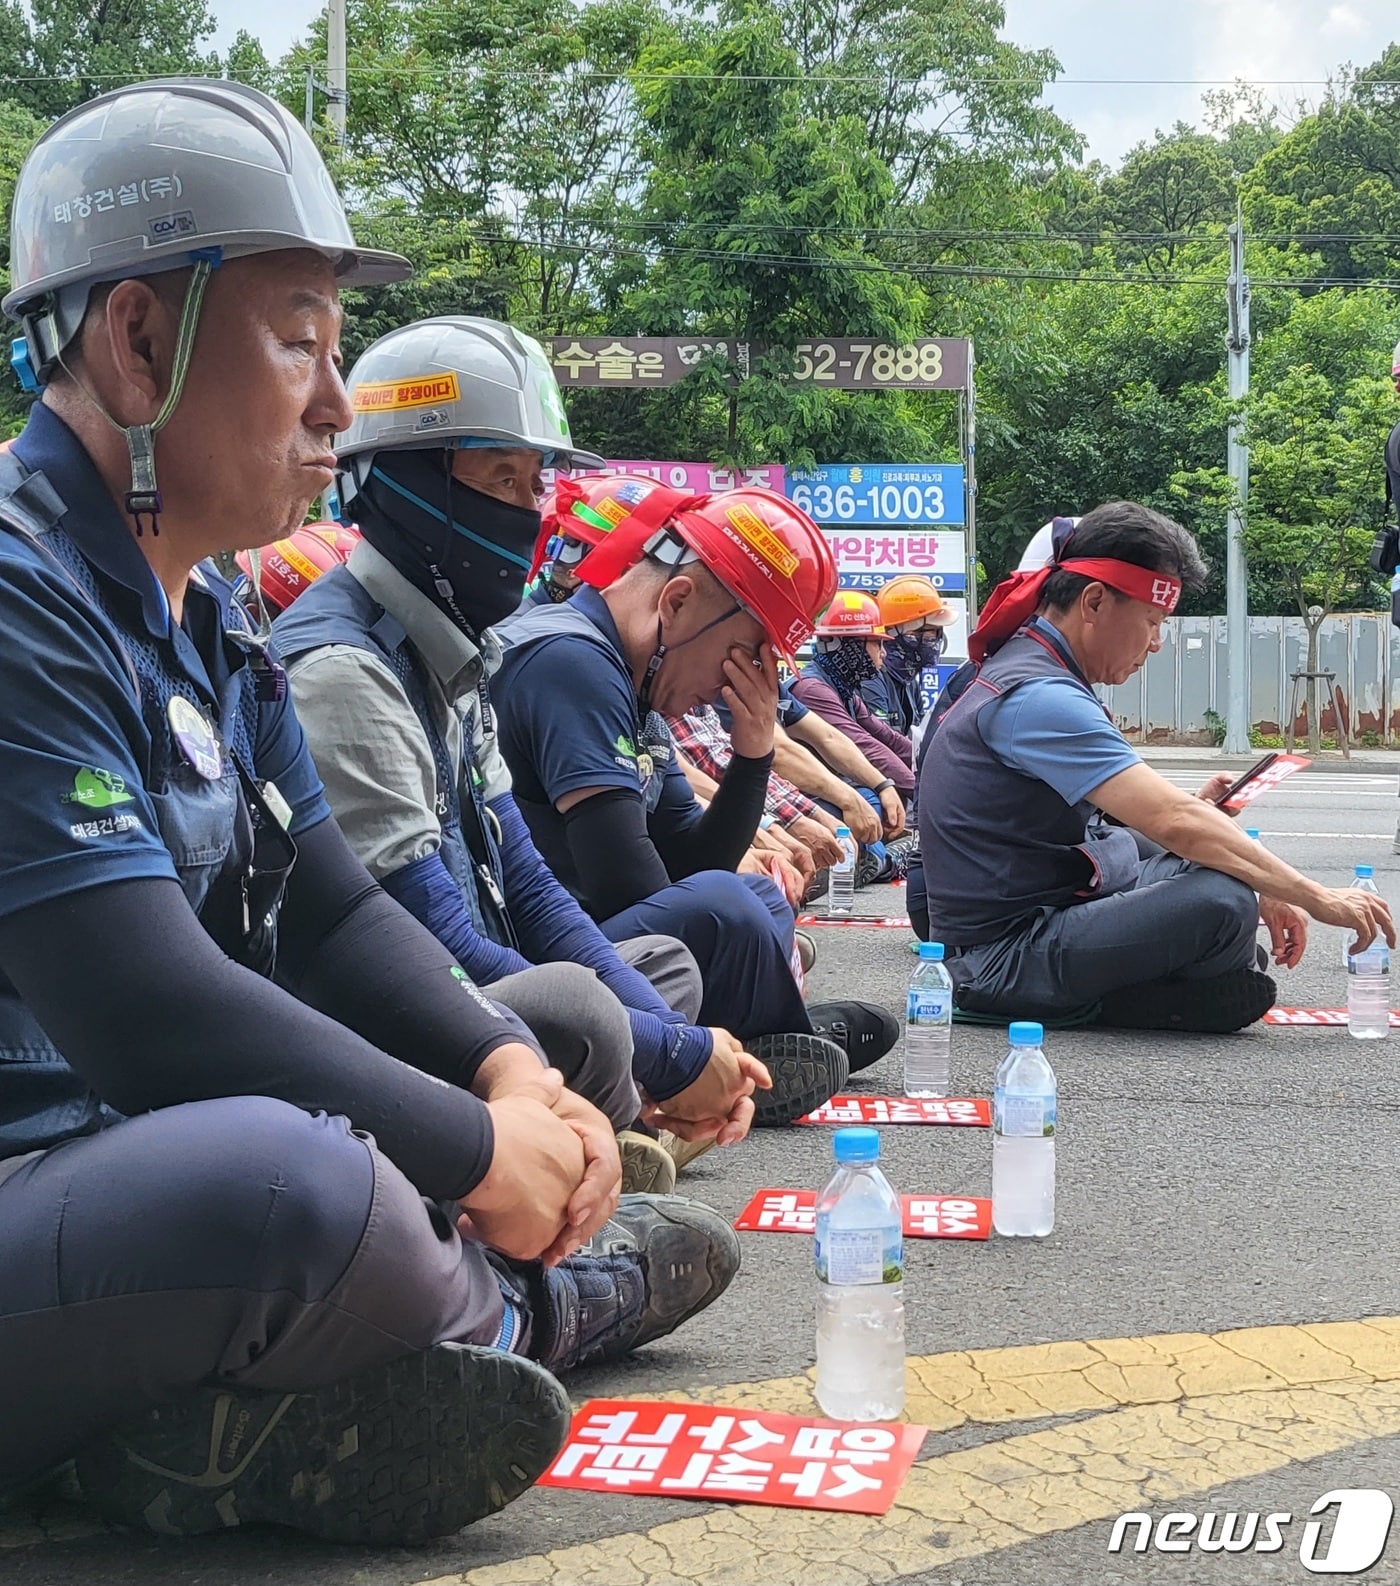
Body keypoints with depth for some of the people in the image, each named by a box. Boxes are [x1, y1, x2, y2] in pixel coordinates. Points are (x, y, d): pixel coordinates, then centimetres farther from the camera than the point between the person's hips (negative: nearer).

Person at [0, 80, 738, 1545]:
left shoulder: (205, 621, 10)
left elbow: (334, 915, 11)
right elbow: (153, 1011, -28)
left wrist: (509, 1066, -6)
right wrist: (479, 1150, -18)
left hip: (143, 1155, 10)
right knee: (290, 1178, -37)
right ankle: (518, 1317, -3)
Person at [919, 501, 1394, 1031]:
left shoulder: (1028, 668, 12)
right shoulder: (1036, 698, -22)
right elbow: (1175, 822, -28)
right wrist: (1317, 898, -21)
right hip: (1003, 958, -11)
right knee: (1222, 903, -28)